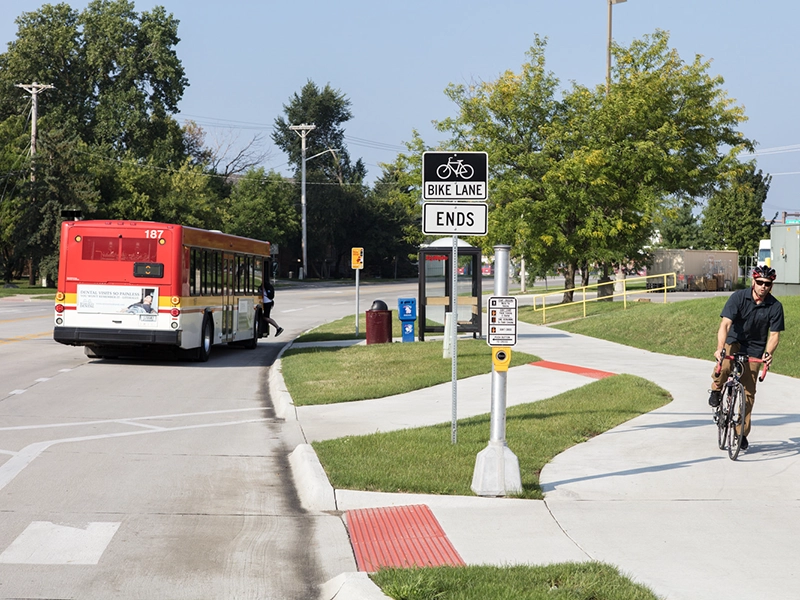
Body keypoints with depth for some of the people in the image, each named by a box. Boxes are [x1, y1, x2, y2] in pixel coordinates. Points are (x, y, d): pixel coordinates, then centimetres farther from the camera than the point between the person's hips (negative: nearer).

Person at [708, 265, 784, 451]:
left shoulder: (775, 306, -11)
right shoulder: (739, 297, -17)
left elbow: (774, 334, -8)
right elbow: (725, 324, -25)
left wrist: (768, 353, -28)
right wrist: (720, 348, -40)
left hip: (754, 350, 2)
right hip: (734, 342, -2)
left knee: (748, 393, 0)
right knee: (724, 364, -36)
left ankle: (742, 433, 15)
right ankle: (716, 390, -2)